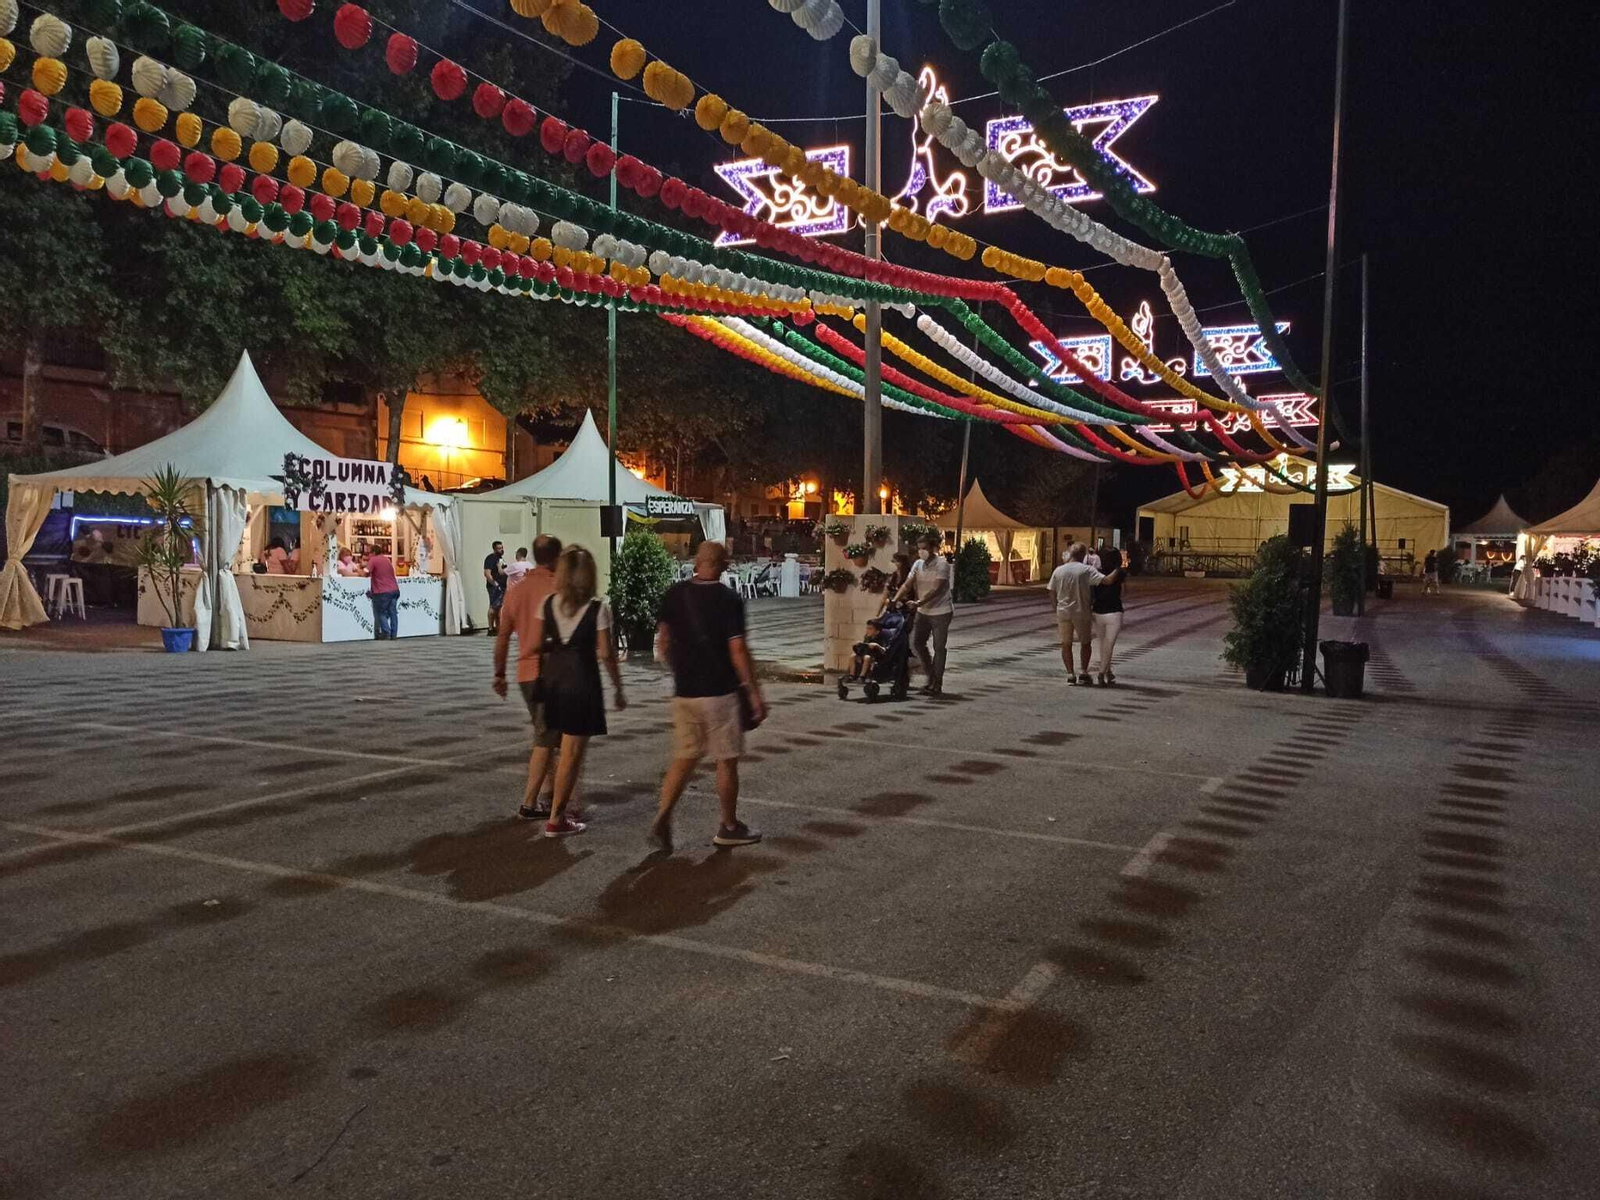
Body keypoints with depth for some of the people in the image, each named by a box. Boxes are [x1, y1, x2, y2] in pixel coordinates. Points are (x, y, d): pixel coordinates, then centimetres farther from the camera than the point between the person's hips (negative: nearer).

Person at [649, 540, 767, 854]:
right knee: (727, 760, 8)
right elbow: (738, 651, -14)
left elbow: (663, 644, 9)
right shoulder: (729, 599, -11)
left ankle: (662, 819, -2)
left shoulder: (674, 595, 4)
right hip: (719, 692, -5)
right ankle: (728, 827, 19)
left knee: (684, 758, 12)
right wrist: (755, 695, -9)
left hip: (684, 692, 5)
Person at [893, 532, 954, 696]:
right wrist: (895, 599, -16)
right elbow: (907, 585, -1)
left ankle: (937, 684, 9)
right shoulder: (918, 564, 4)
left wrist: (919, 602, -33)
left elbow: (936, 589, -24)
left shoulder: (942, 564, -16)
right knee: (916, 642, 5)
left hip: (941, 612, -6)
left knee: (938, 648, 0)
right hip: (923, 611, 6)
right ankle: (931, 676, 22)